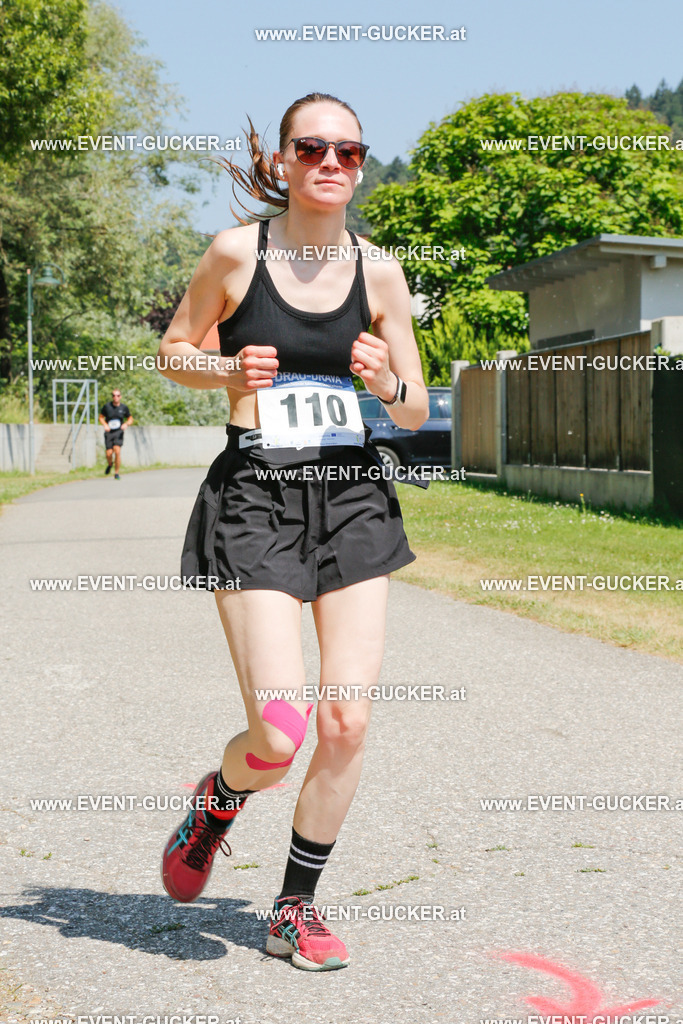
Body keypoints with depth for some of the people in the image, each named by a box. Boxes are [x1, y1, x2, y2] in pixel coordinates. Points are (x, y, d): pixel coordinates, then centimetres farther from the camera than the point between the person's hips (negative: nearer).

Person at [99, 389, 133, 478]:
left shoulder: (124, 407, 0)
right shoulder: (107, 406, -2)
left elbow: (130, 419, 12)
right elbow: (101, 417, 10)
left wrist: (126, 424, -9)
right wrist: (105, 425, -9)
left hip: (119, 432, -1)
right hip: (109, 432, 1)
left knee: (117, 451, -17)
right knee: (109, 453, -6)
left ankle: (116, 473, -4)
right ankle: (109, 465, 31)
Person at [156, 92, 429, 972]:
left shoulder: (379, 273, 4)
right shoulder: (237, 252, -3)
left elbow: (416, 414, 10)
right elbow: (172, 350, 10)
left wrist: (387, 381, -13)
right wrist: (228, 370, -11)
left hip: (353, 496, 3)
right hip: (255, 495, -3)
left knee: (348, 721, -1)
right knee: (280, 735, -12)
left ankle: (296, 909, 19)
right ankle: (219, 800, 26)